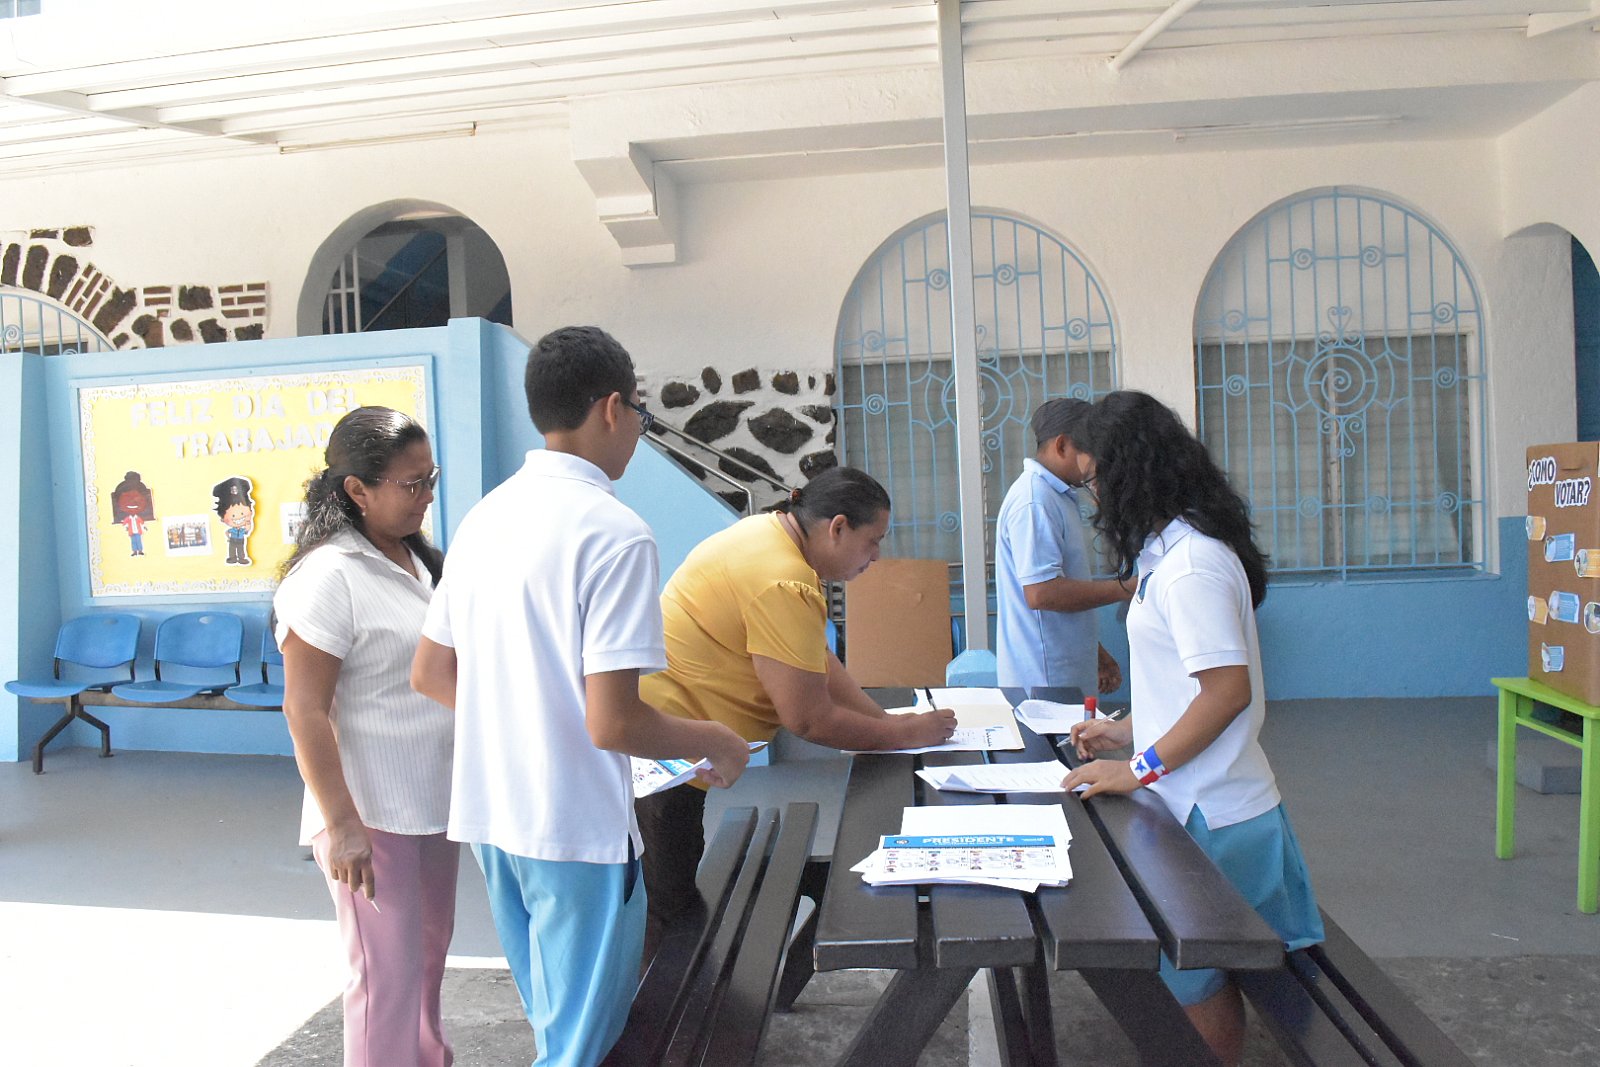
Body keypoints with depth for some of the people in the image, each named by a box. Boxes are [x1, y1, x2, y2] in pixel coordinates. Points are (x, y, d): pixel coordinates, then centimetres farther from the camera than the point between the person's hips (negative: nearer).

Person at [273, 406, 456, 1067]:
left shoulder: (418, 558, 7)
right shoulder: (327, 577, -18)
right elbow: (305, 710, -19)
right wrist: (341, 825, -20)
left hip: (435, 800, 8)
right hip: (371, 812, -8)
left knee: (429, 949, 21)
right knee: (388, 971, 2)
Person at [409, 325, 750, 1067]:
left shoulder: (485, 517, 5)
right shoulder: (614, 533, -19)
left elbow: (429, 675, 12)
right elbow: (612, 722, -23)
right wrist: (715, 744, -7)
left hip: (491, 812, 8)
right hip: (577, 829, -8)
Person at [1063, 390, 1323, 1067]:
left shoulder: (1190, 564, -20)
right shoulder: (1173, 550, 11)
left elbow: (1228, 690, -24)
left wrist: (1140, 768, -21)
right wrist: (1128, 731, 15)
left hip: (1211, 814, -9)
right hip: (1197, 804, 9)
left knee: (1198, 982, 4)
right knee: (1200, 976, 17)